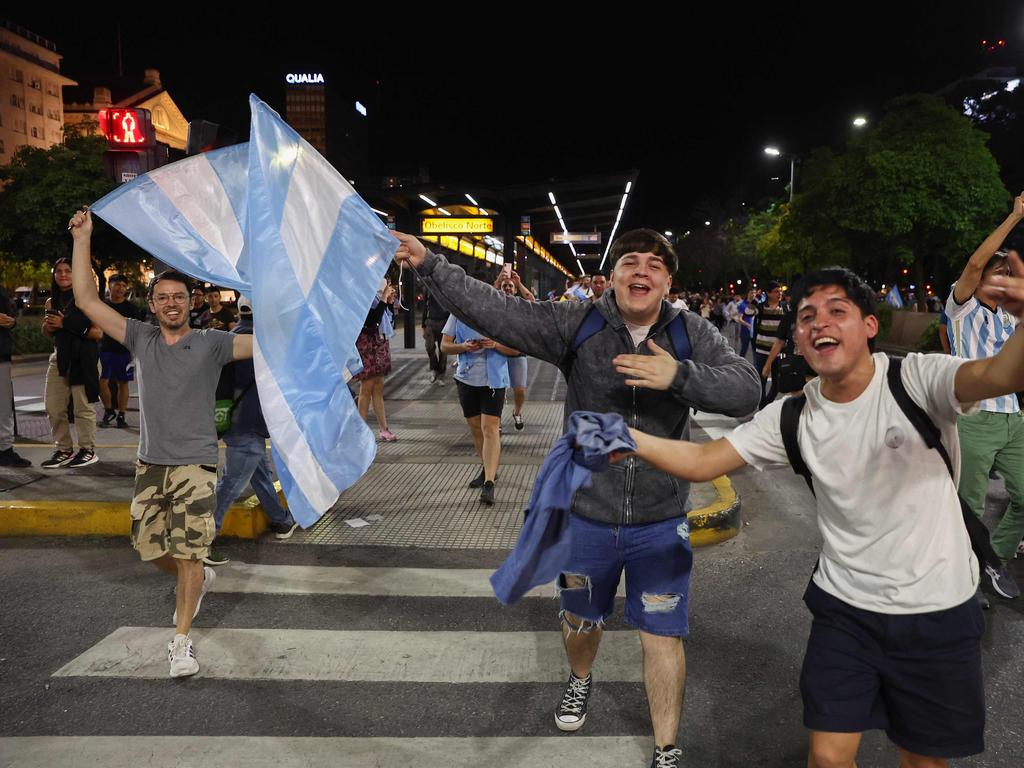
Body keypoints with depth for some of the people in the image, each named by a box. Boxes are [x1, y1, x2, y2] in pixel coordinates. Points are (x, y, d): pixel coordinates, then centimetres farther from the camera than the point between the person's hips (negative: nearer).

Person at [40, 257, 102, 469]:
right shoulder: (52, 302, 10)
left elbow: (98, 333, -16)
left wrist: (65, 324, -18)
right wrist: (48, 326, 1)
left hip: (83, 358, -7)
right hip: (59, 357, 7)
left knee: (83, 407, -2)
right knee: (53, 407, 7)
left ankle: (88, 450, 11)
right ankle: (63, 450, 20)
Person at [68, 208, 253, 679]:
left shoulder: (210, 343, -2)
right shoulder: (141, 339, 6)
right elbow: (86, 300, 4)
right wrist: (82, 239, 2)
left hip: (196, 463, -4)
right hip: (151, 462, 4)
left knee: (188, 553, -8)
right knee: (149, 546, 13)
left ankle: (181, 640, 4)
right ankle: (199, 581, 42)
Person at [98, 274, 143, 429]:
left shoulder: (131, 308, 1)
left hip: (124, 351, -1)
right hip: (105, 350, 1)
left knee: (123, 383, 4)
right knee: (102, 382, -7)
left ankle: (121, 416, 13)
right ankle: (108, 411, 13)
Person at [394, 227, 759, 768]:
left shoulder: (692, 334, -7)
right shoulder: (577, 325, -9)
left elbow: (746, 390, -18)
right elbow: (497, 312, -16)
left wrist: (679, 376, -34)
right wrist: (430, 266, -23)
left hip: (660, 524, -1)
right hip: (585, 516, 1)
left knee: (662, 637, 7)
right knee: (580, 620, 23)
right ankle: (580, 680, 58)